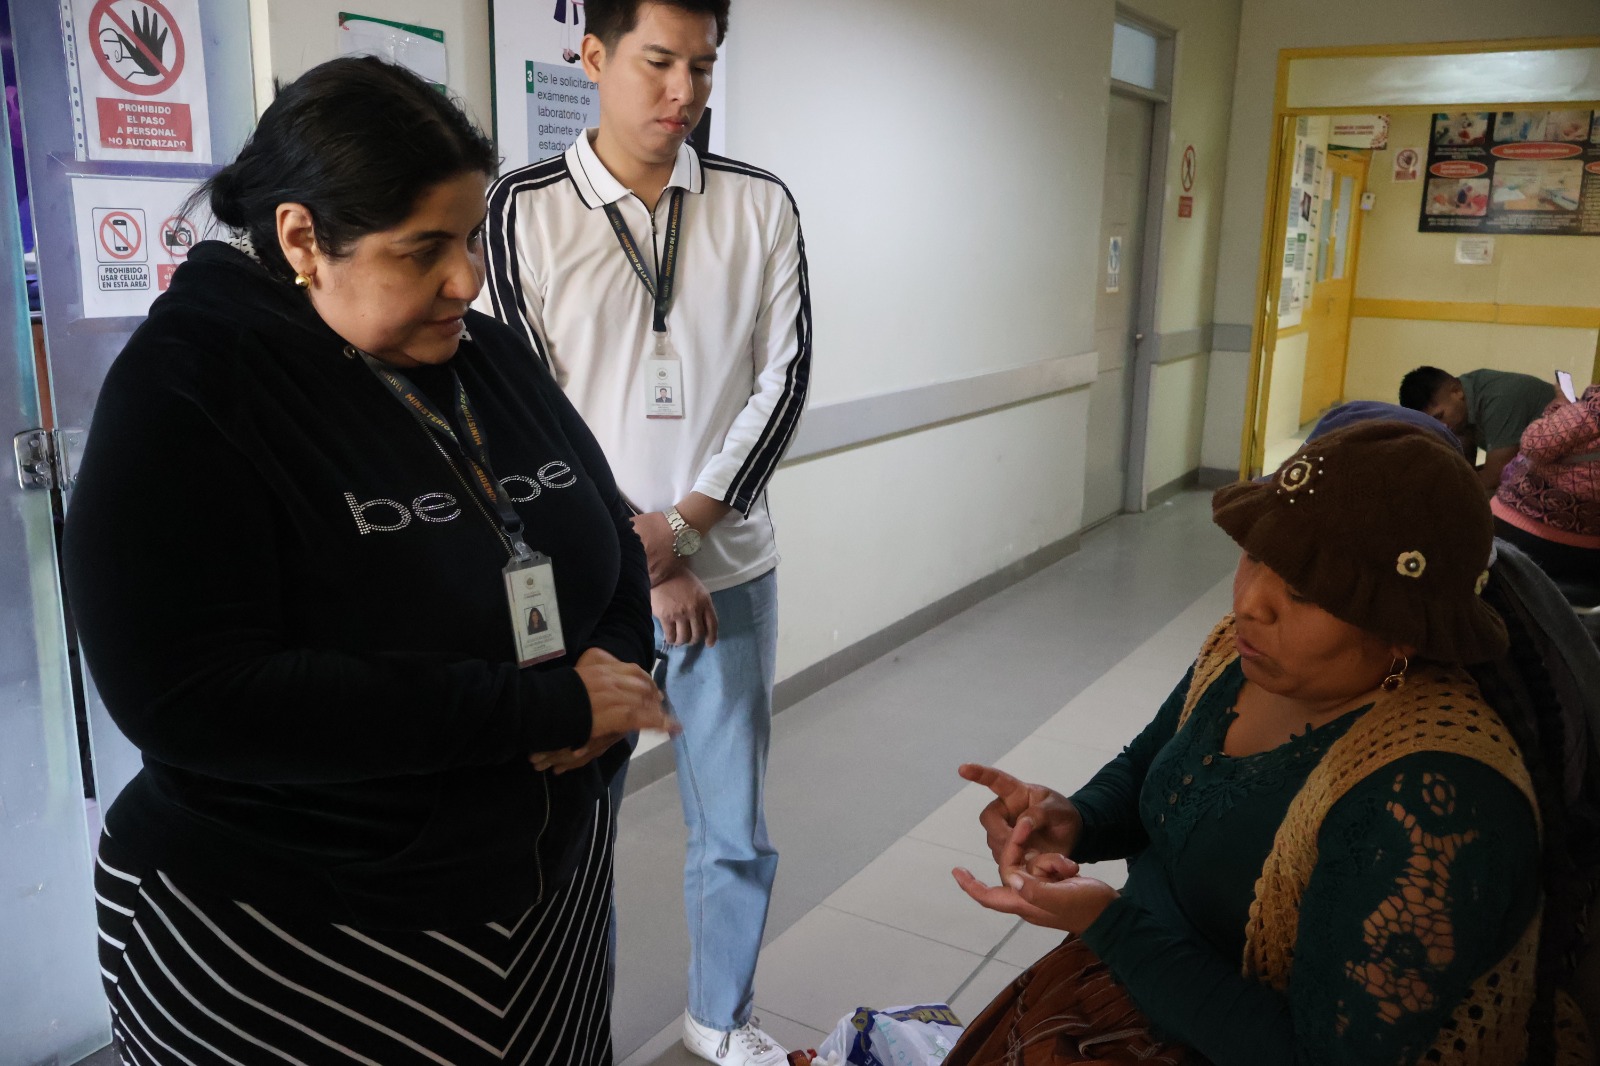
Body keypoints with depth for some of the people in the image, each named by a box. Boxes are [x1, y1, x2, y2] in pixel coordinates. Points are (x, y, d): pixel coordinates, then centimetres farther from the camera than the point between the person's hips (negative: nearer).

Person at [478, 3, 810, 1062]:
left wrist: (681, 525, -10)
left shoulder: (761, 205, 2)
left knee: (736, 827, 13)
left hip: (729, 570, 2)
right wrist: (639, 565, -8)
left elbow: (784, 379, 0)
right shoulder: (524, 209, -4)